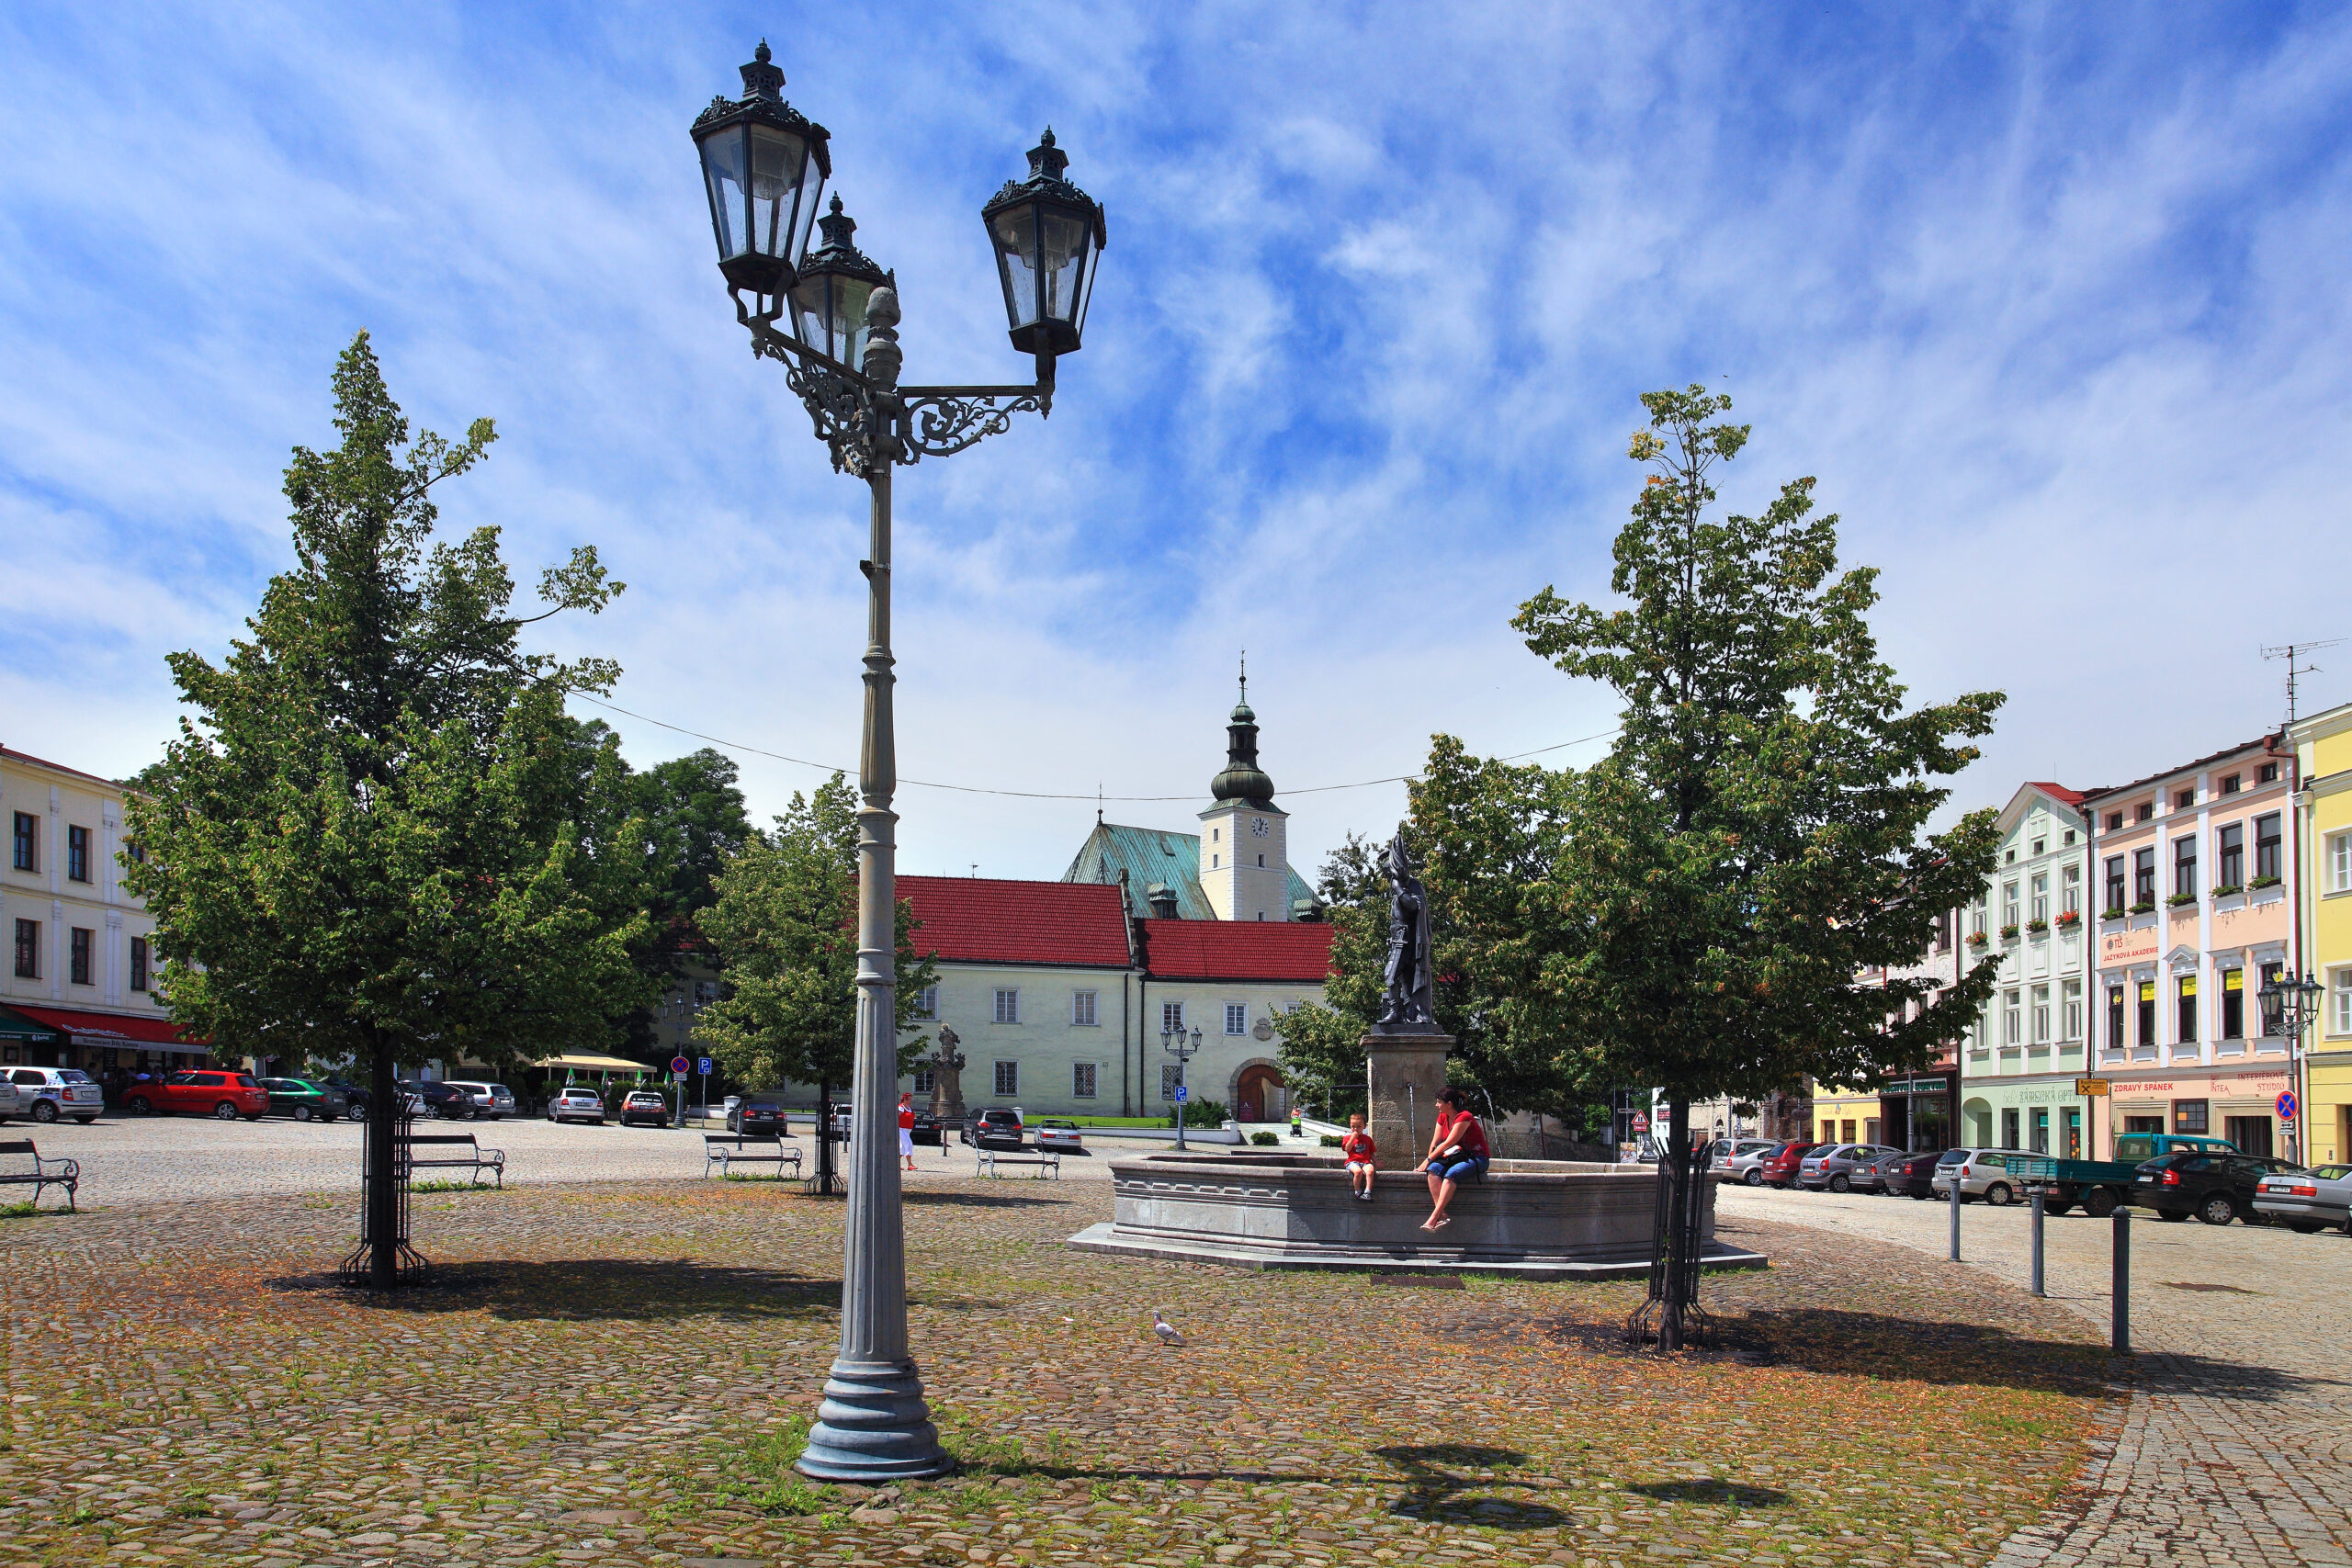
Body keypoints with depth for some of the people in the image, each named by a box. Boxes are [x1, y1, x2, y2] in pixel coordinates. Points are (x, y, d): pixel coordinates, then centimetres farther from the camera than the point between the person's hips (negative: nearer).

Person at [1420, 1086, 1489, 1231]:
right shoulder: (1443, 1117, 10)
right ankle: (1442, 1215, -37)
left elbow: (1448, 1143, -19)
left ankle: (1434, 1217, -42)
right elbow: (1435, 1142, 8)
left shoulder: (1464, 1117, -16)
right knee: (1433, 1169, -24)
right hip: (1455, 1157, 7)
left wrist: (1428, 1159, -16)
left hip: (1476, 1158, -7)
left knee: (1451, 1173, -36)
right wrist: (1429, 1161, -6)